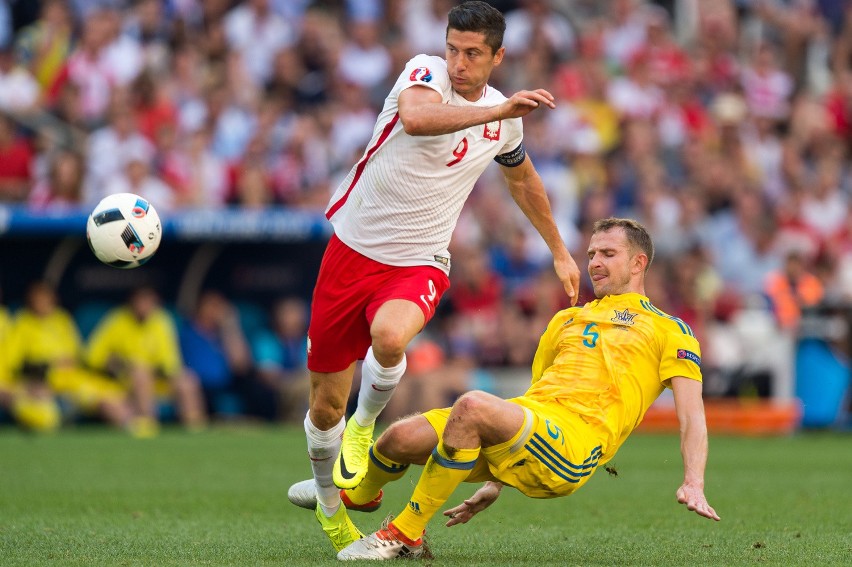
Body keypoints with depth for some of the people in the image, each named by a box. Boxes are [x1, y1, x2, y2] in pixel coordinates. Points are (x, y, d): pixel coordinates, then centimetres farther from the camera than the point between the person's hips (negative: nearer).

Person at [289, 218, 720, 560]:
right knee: (403, 437, -16)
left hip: (575, 443, -6)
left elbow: (691, 413, 3)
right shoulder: (567, 320, 34)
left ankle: (406, 534, -24)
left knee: (472, 407, -35)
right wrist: (496, 483, 28)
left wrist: (693, 484, -14)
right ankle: (359, 494, 22)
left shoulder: (668, 331, 15)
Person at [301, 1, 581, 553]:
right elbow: (416, 118, -38)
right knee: (326, 405, 6)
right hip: (353, 249, -1)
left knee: (389, 336, -35)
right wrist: (497, 111, -47)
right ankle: (329, 504, 35)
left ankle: (365, 426, -4)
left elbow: (522, 178, 27)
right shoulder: (424, 73, -12)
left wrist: (559, 250, 32)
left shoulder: (504, 118, 4)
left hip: (418, 264, 2)